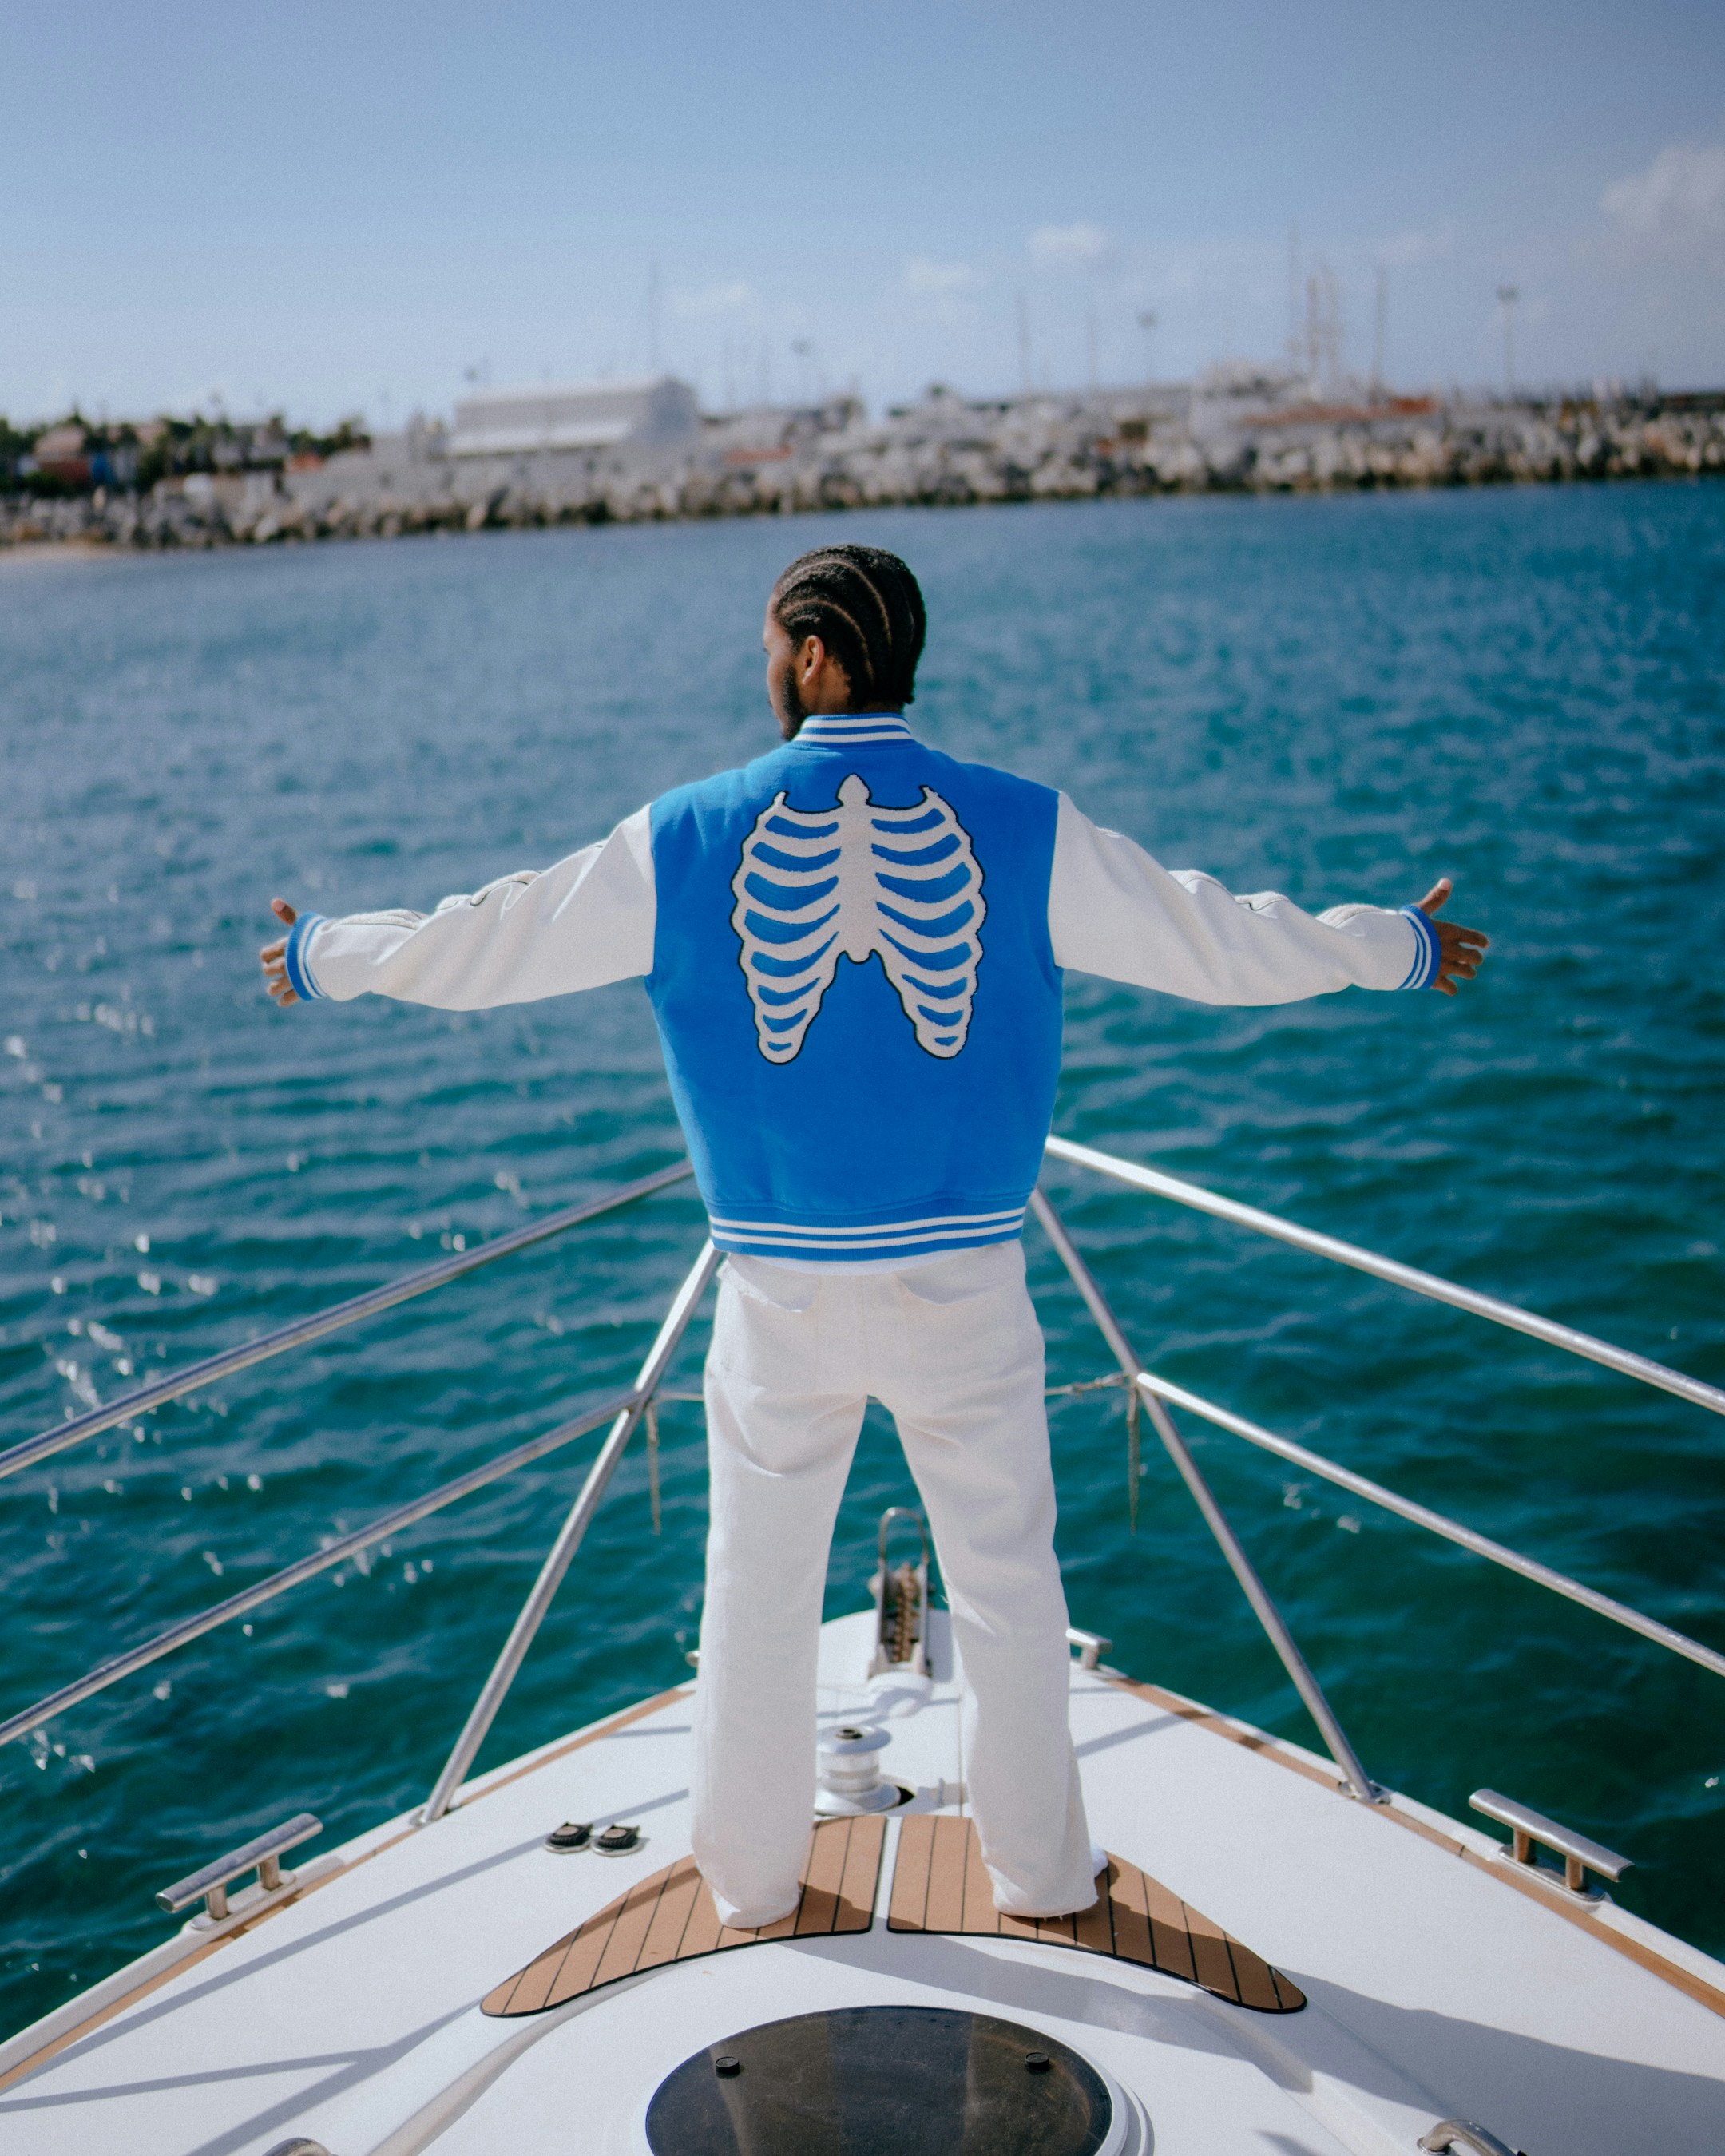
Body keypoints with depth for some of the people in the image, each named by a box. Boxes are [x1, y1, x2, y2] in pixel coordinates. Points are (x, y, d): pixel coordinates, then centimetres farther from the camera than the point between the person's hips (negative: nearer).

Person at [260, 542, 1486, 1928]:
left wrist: (323, 958, 22)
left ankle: (752, 1877, 30)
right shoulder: (1024, 832, -5)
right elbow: (1221, 945, 1)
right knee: (1008, 1582, 14)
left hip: (782, 1291, 1)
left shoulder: (685, 842, -4)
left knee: (760, 1589, 16)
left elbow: (485, 943, 5)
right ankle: (1042, 1870, 29)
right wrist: (1399, 949, 16)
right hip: (966, 1289, 0)